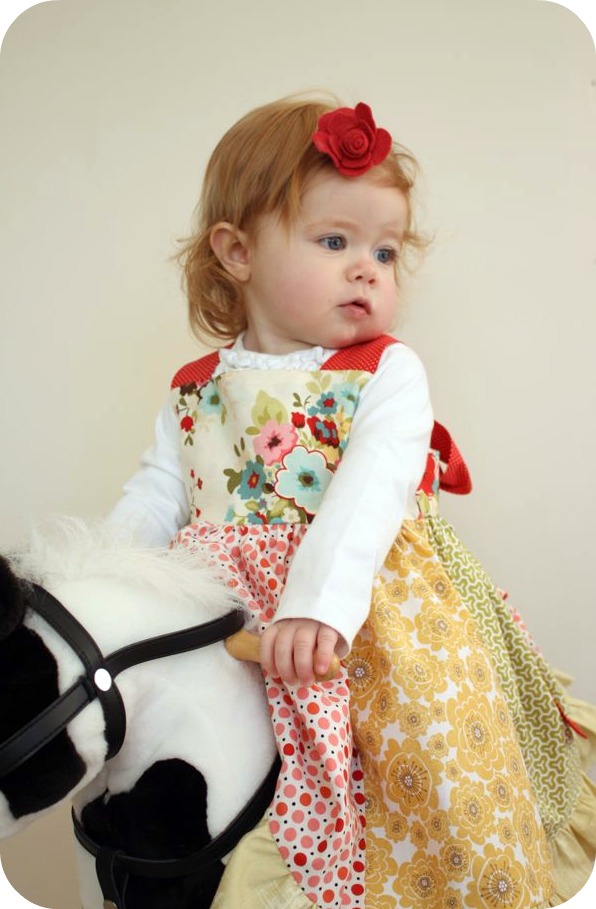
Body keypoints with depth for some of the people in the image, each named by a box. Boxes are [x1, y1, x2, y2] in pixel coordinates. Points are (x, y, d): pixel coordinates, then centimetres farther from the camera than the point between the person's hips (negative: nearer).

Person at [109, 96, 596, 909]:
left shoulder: (388, 372, -3)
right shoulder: (197, 392, 10)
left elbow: (371, 490, -18)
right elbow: (154, 500, 10)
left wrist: (320, 599, -32)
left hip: (366, 602, -3)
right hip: (228, 607, 3)